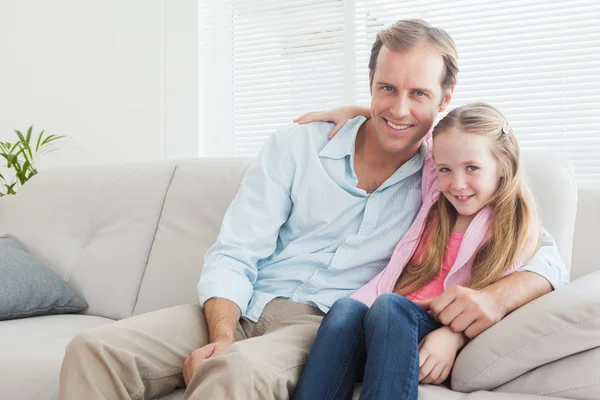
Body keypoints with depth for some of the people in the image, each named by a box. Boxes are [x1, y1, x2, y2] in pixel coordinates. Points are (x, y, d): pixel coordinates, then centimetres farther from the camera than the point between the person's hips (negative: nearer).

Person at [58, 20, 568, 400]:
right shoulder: (296, 146, 6)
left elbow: (546, 258, 1)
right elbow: (233, 255, 1)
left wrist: (495, 296, -22)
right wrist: (222, 338, -18)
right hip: (245, 308, 3)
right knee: (94, 350, -22)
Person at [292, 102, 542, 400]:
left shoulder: (518, 229, 6)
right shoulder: (435, 197, 19)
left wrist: (452, 336, -21)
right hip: (383, 321, 4)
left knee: (388, 306, -36)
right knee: (346, 308, -31)